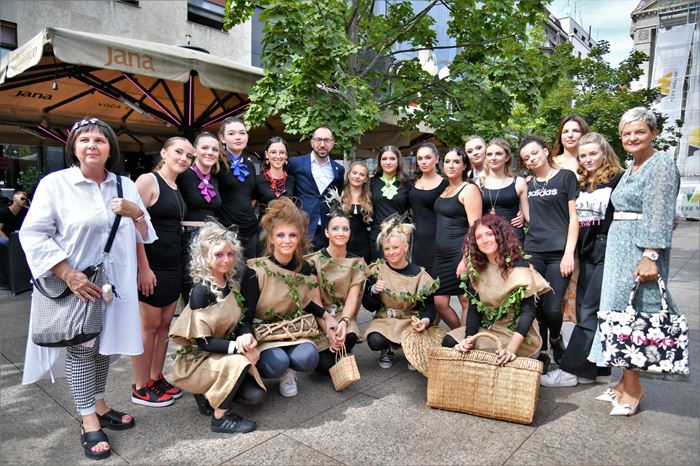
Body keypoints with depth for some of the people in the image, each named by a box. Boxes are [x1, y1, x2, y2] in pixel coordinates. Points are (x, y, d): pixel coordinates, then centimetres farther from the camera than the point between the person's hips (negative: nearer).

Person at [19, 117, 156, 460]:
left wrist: (135, 213, -12)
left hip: (114, 283, 4)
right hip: (75, 284, -4)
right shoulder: (54, 183, -8)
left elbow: (144, 236, 10)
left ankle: (98, 404, 34)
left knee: (104, 345, 15)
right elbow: (32, 235, -11)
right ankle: (89, 422, 18)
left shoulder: (125, 186, 6)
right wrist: (69, 275, -19)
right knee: (80, 349, 4)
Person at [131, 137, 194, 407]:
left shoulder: (179, 189, 13)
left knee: (164, 324, 13)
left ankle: (156, 379, 26)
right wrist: (143, 268, -20)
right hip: (151, 267, -7)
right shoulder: (148, 180, -9)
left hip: (173, 267, 7)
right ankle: (140, 388, 16)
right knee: (148, 326, 2)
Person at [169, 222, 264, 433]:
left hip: (222, 352, 6)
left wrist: (247, 336, -20)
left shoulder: (232, 282, -2)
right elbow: (203, 341, -21)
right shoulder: (201, 290, -21)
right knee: (237, 363, -32)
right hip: (196, 359, -6)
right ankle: (221, 417, -11)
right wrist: (237, 346, -29)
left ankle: (208, 393, 13)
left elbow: (243, 318, 1)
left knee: (255, 395, -9)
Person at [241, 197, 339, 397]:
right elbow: (246, 313, -15)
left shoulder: (305, 269, -3)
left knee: (308, 358, -28)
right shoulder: (255, 270, -17)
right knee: (277, 363, -33)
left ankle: (287, 370, 8)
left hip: (293, 332, 3)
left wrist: (326, 315, -3)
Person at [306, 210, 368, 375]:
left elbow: (352, 298, -7)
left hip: (344, 317, 2)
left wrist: (343, 322, -26)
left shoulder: (357, 263, 2)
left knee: (350, 337, -33)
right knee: (326, 366, -21)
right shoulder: (314, 261, -6)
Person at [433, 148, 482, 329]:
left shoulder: (469, 189, -7)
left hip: (461, 253, -8)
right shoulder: (445, 189, 15)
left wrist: (466, 258, -21)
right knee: (439, 302, 7)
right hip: (442, 254, 8)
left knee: (466, 301, 2)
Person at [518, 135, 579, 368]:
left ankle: (556, 338, 23)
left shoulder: (566, 177, 3)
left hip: (558, 253, -3)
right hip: (532, 252, 3)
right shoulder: (527, 184, 14)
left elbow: (573, 217, -2)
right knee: (535, 306, 2)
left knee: (552, 307, -8)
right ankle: (542, 352, 21)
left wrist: (569, 253, -9)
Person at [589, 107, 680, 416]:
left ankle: (632, 389, 6)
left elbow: (659, 216, -17)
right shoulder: (630, 169, 18)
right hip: (619, 248, 9)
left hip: (641, 250, -9)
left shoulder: (661, 164, -9)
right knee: (621, 311, 10)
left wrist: (650, 257, -23)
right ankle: (627, 381, 20)